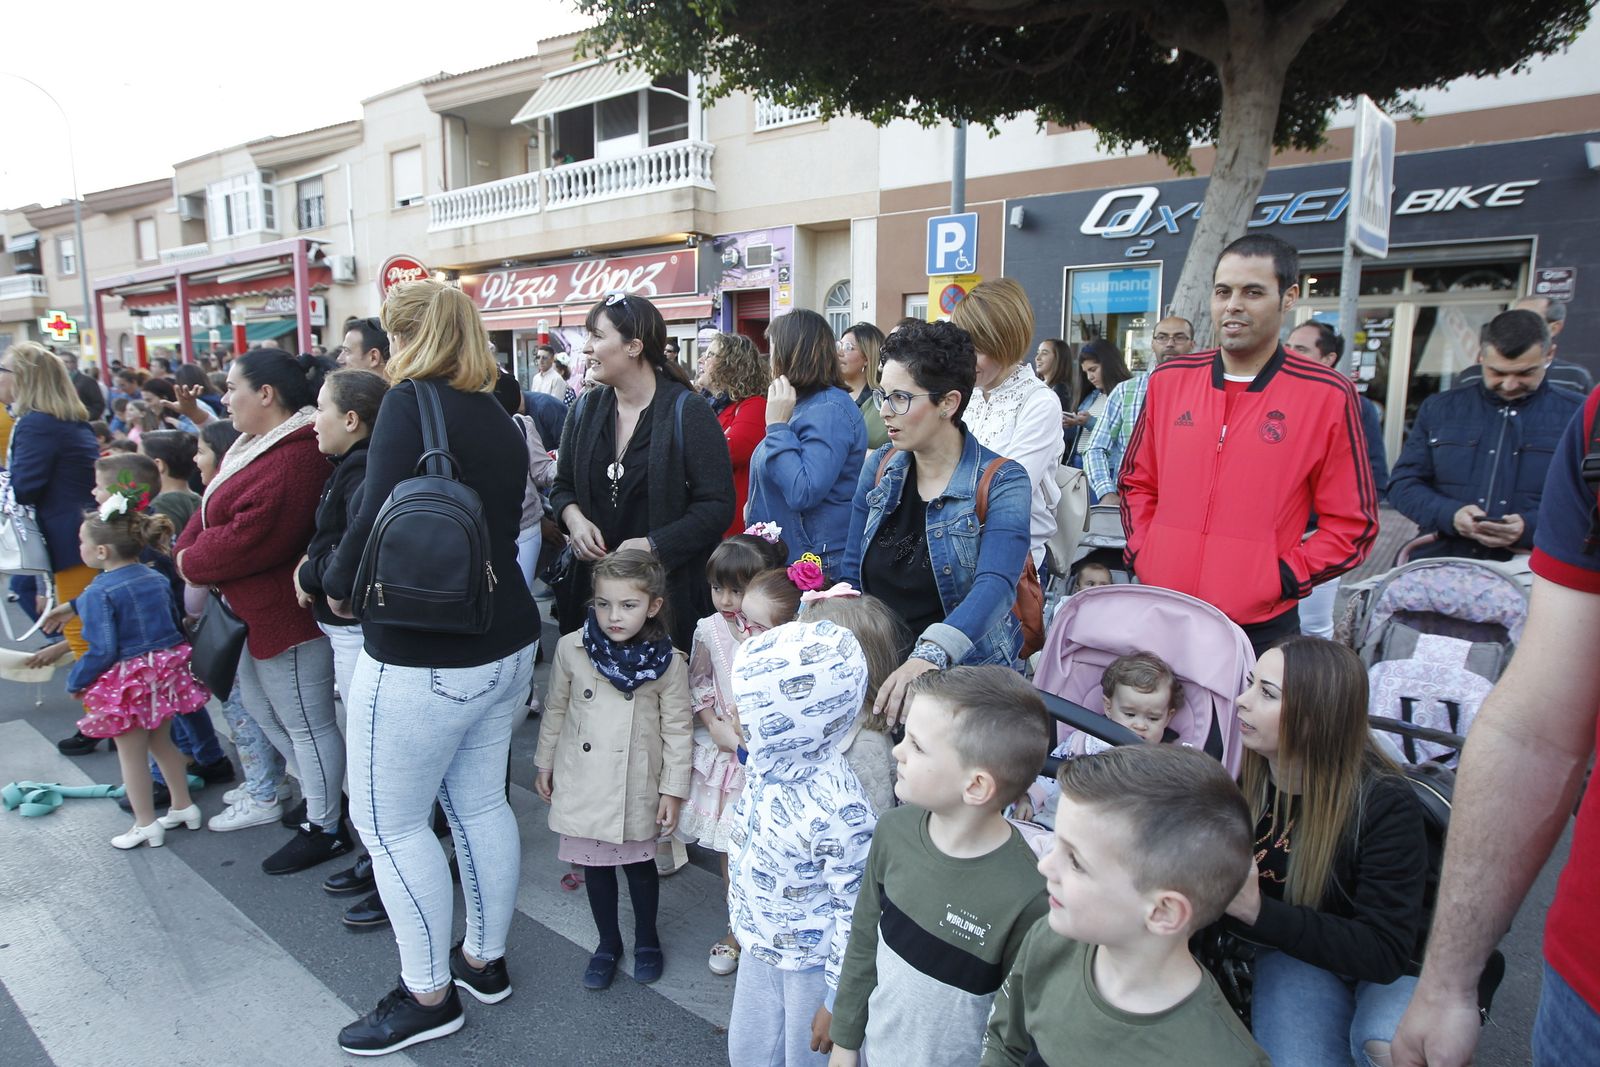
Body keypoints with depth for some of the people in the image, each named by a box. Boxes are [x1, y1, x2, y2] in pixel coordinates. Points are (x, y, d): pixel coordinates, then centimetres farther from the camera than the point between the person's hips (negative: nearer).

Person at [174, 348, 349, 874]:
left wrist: (192, 561, -13)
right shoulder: (264, 443, 11)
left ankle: (325, 828, 21)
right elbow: (215, 512, 12)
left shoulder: (295, 457, -25)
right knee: (259, 705, 23)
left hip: (289, 613, -11)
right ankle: (324, 791, 38)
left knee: (306, 722, 3)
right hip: (257, 611, 11)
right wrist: (188, 549, -6)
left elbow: (250, 539, -30)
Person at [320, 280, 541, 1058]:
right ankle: (485, 959, 35)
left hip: (421, 656, -8)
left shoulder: (412, 401, -13)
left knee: (389, 822, 9)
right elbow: (501, 524, 9)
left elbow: (378, 513, -20)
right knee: (479, 803, 19)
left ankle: (429, 995, 22)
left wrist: (339, 586, -4)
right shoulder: (498, 419, 9)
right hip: (505, 642, 8)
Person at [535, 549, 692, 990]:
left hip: (636, 787, -2)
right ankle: (608, 943, 38)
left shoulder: (668, 662, -15)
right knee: (594, 865, 16)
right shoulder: (571, 648, -10)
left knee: (639, 864, 16)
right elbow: (555, 709, 4)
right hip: (583, 783, 2)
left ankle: (647, 939, 40)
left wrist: (673, 789, -5)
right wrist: (544, 763, 11)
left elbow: (677, 729, -7)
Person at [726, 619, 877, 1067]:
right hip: (758, 948, 7)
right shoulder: (767, 764, -12)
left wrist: (838, 1000, -16)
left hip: (811, 966, -7)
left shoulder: (838, 813, -36)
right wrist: (743, 918, 18)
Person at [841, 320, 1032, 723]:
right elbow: (852, 573, 8)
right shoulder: (878, 467, 5)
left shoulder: (1002, 483, -9)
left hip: (965, 675, -3)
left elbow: (994, 585, -25)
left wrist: (930, 655, -41)